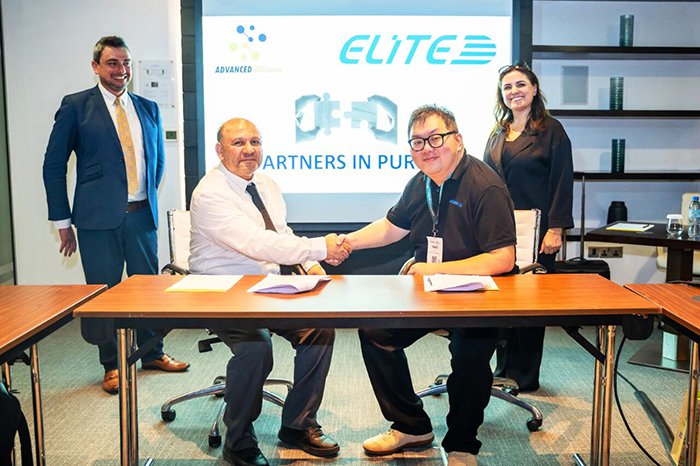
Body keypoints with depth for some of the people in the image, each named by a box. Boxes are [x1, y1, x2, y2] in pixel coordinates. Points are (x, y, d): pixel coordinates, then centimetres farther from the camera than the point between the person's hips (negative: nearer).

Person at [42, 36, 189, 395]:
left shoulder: (148, 109, 12)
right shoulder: (76, 106, 0)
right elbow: (54, 165, 0)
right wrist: (63, 221, -2)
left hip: (141, 216, 4)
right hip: (99, 217, -3)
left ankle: (153, 353, 29)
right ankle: (111, 365, 20)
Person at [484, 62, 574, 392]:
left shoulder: (551, 131, -1)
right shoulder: (498, 134, 15)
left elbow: (562, 183, -7)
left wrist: (556, 229, -13)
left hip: (535, 234, -5)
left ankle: (526, 376, 14)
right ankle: (503, 369, 21)